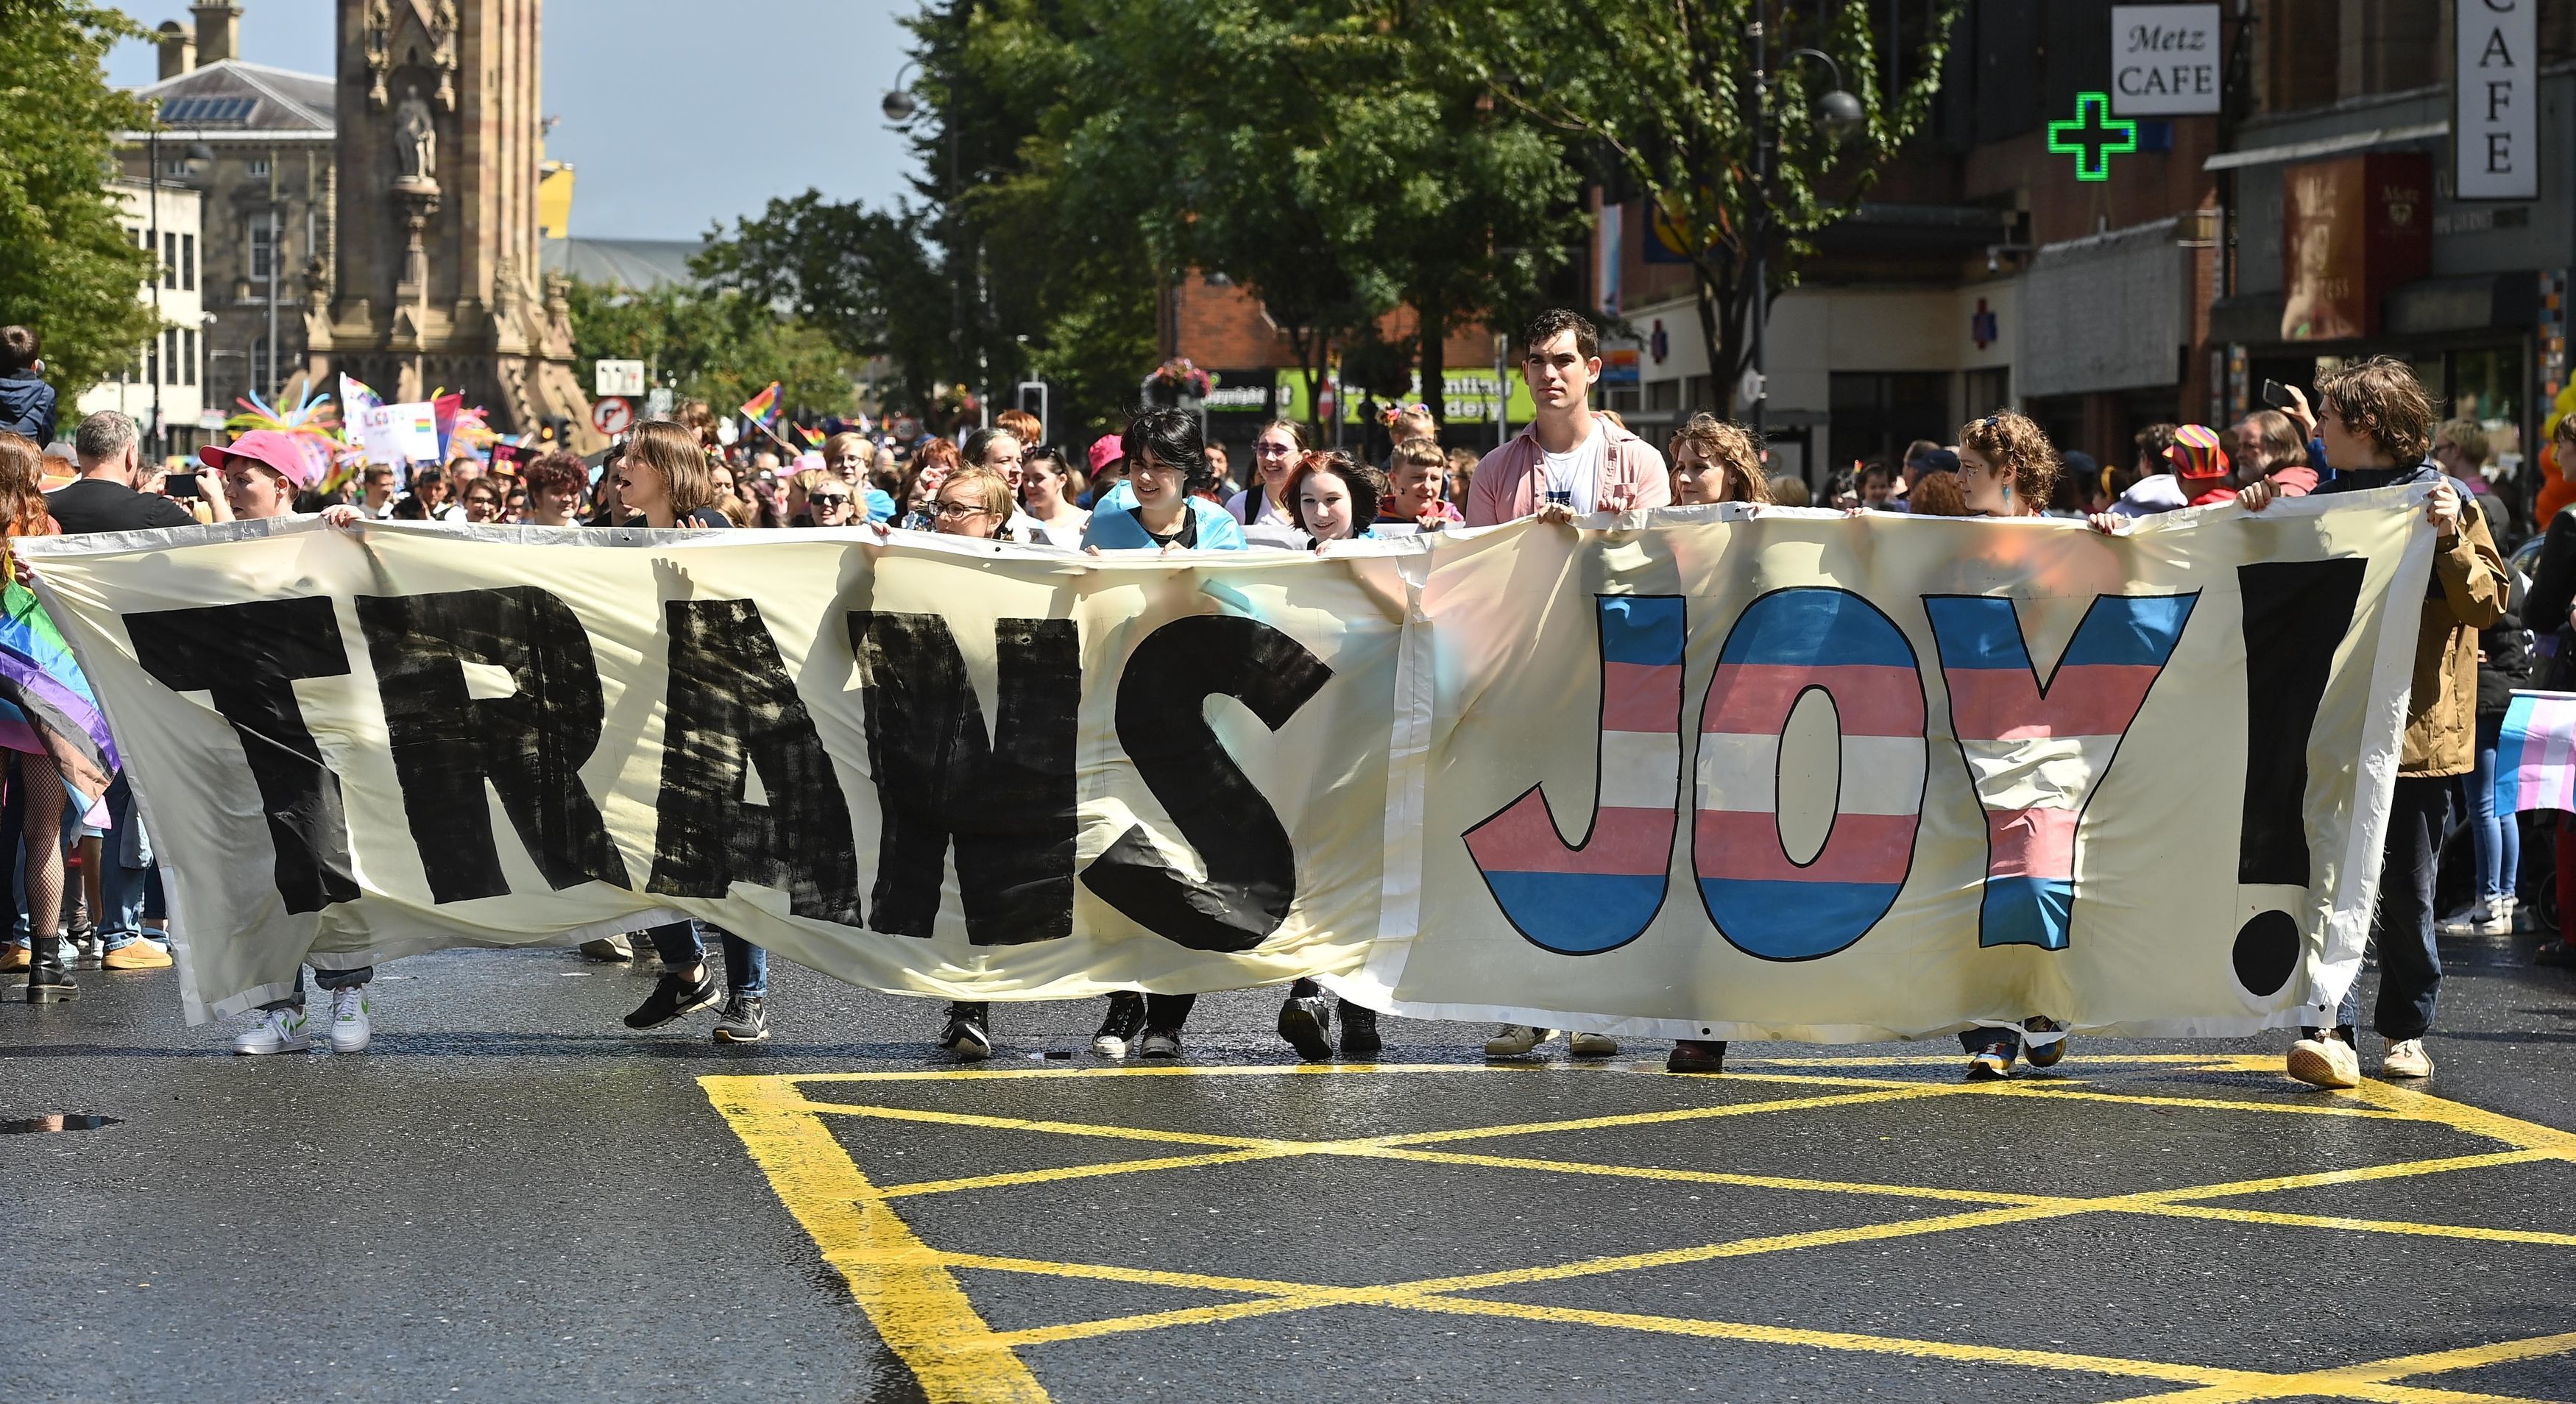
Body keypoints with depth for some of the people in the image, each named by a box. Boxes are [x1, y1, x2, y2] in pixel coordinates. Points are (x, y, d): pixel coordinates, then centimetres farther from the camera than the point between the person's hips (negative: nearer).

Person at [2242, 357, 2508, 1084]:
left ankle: (2407, 1032, 20)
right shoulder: (2324, 500, 13)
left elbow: (2487, 603, -6)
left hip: (2415, 727, -3)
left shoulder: (2443, 500, 0)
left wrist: (2451, 541, -20)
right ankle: (2334, 1033, -18)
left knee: (2407, 894, 6)